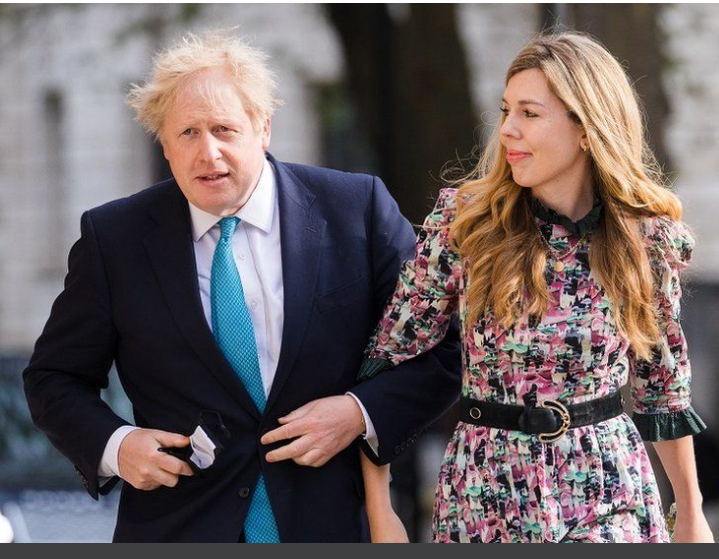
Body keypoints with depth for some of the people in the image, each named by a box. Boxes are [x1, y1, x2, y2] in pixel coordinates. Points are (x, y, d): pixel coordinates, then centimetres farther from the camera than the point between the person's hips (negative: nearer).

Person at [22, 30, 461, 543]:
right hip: (179, 528, 0)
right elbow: (55, 378, 7)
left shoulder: (357, 208, -5)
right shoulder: (115, 237, -2)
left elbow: (448, 347, -1)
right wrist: (112, 444, -12)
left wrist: (364, 414, -15)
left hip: (330, 522, 0)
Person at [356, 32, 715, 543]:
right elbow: (390, 359, -3)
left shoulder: (651, 238, -2)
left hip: (610, 500, 0)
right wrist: (380, 513, -7)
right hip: (485, 494, 0)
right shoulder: (463, 222, -6)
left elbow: (662, 385, 11)